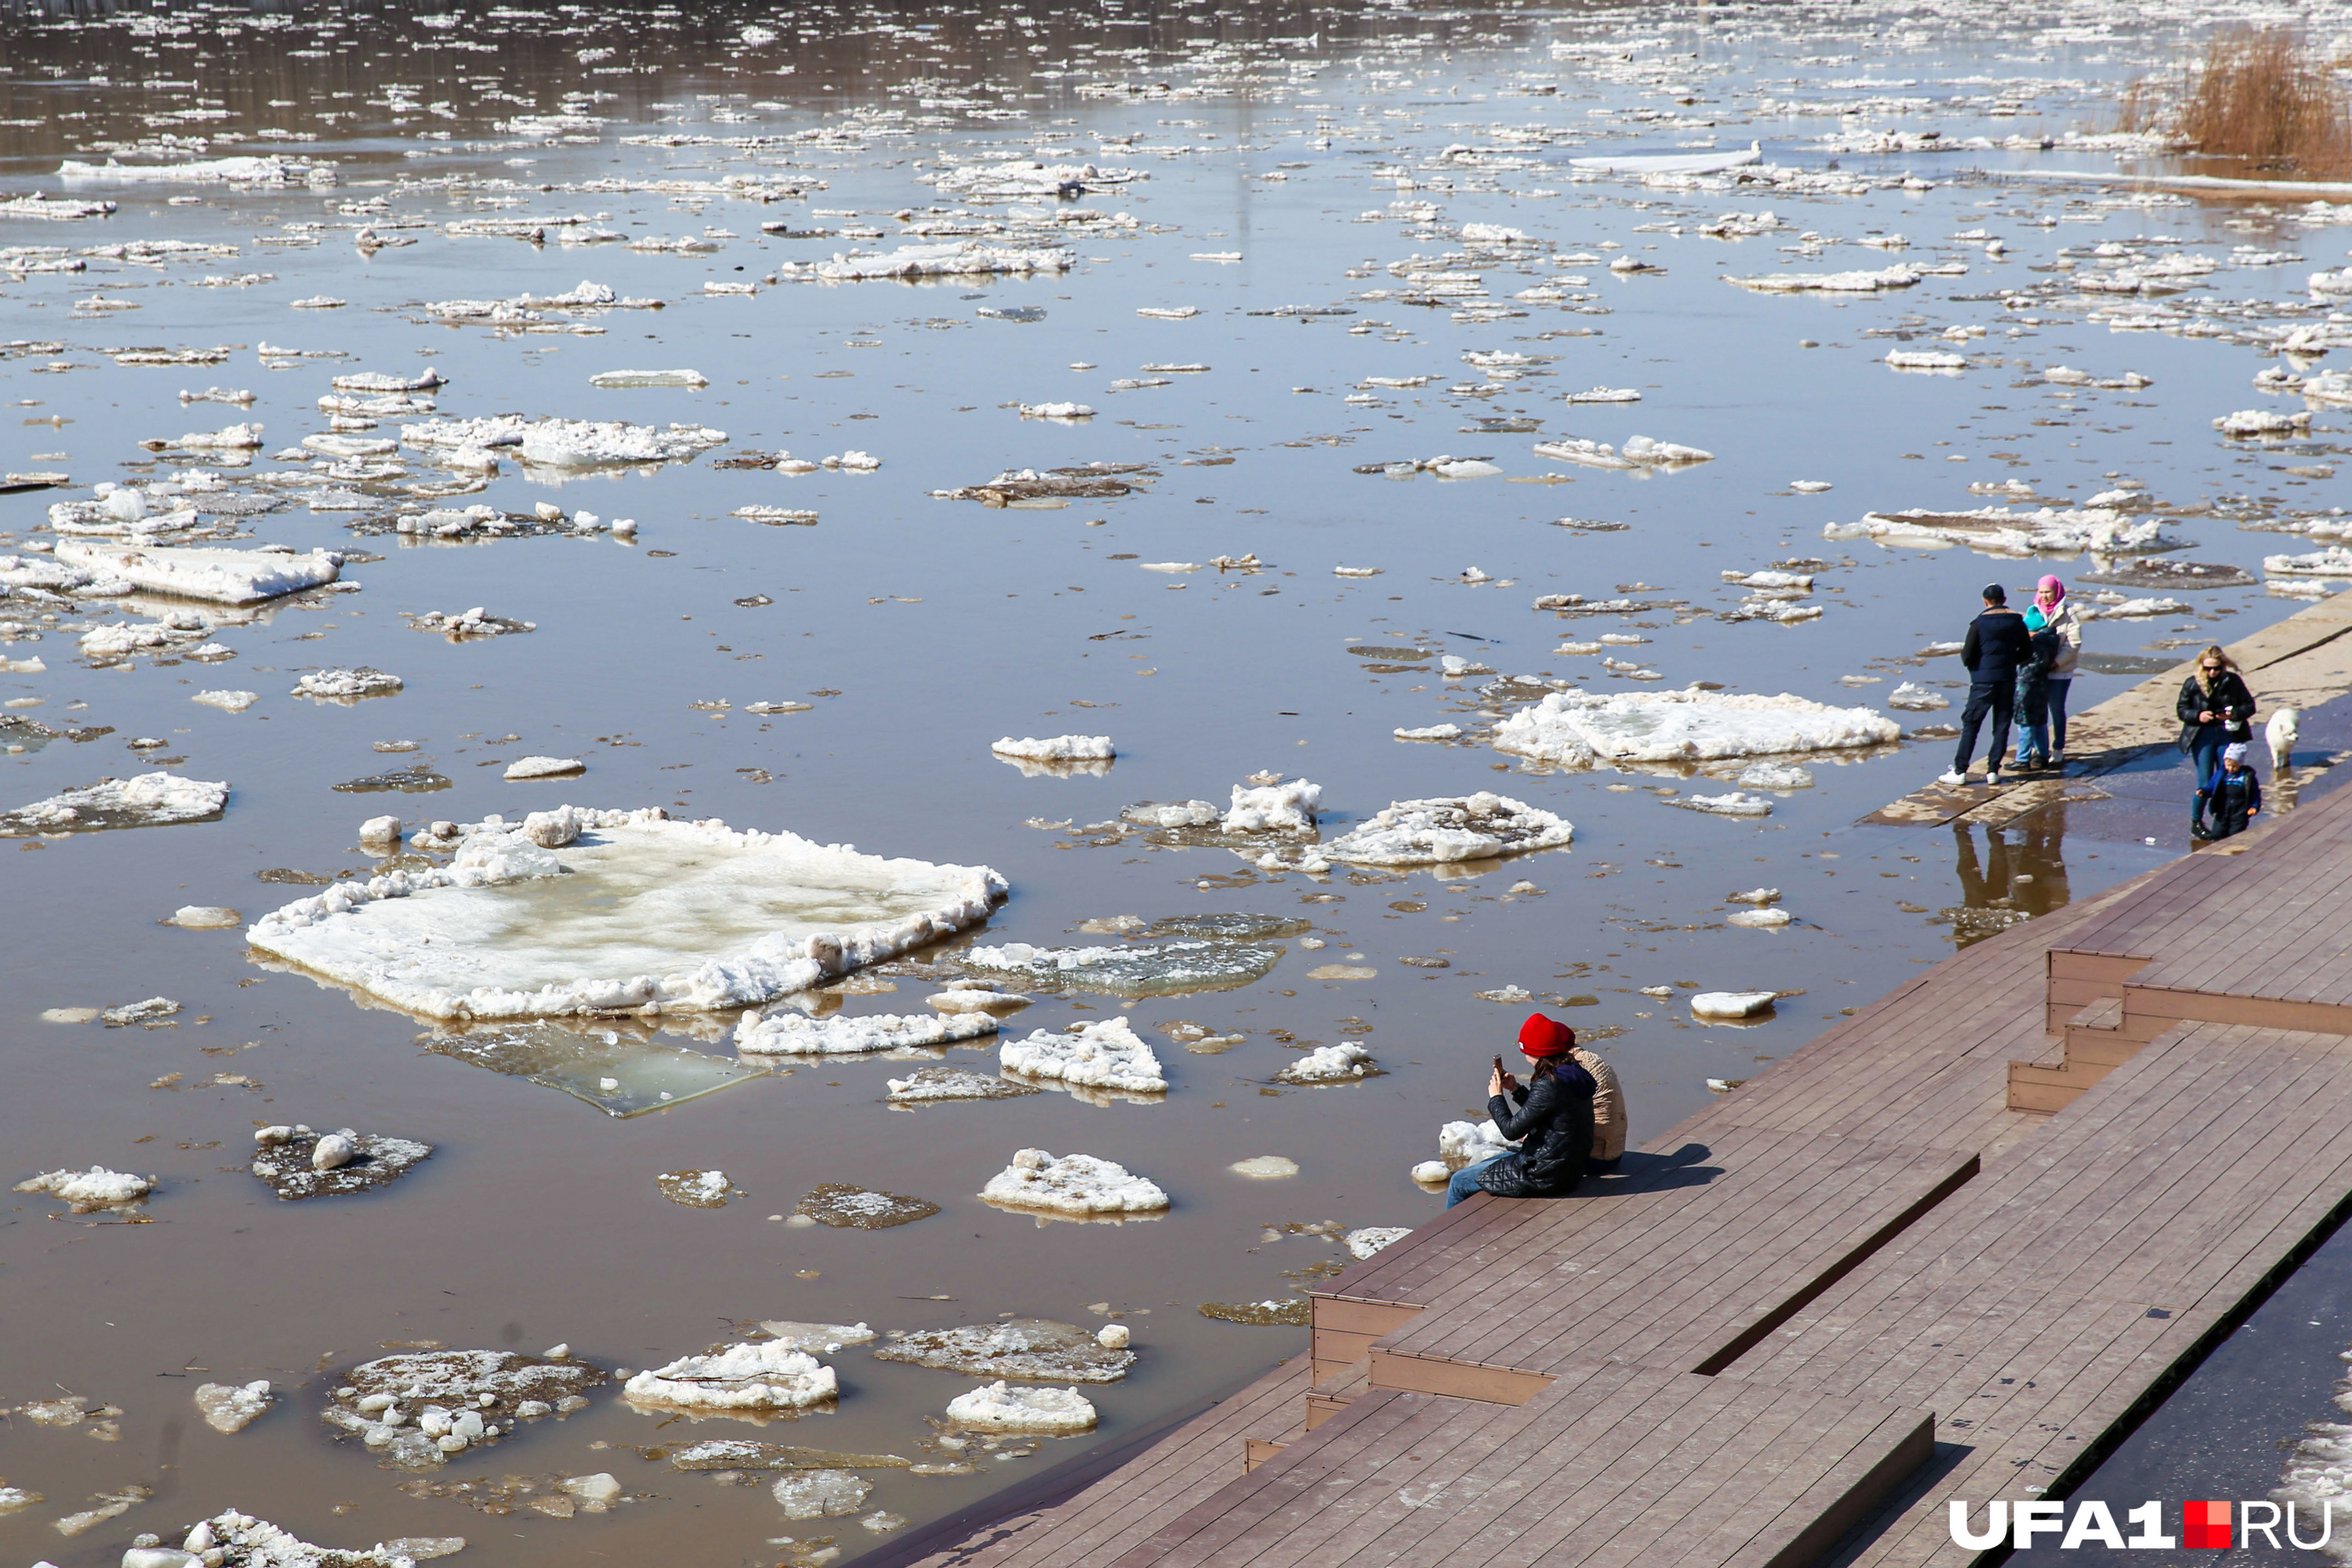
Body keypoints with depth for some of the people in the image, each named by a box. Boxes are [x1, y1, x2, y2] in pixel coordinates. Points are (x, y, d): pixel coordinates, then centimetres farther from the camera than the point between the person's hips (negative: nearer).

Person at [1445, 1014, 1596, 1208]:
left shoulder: (1548, 1087, -26)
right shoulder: (1575, 1079, 3)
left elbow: (1511, 1130, -21)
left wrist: (1496, 1097, -6)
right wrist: (1516, 1090, 11)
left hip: (1544, 1176, -10)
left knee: (1459, 1182, 3)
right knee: (1482, 1166, 30)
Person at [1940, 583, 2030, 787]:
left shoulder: (1979, 623, -9)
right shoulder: (2017, 621, 2)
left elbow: (1966, 657, -10)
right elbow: (2025, 653, 10)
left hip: (1983, 680, -3)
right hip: (2008, 680, 3)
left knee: (1970, 724, 2)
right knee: (2001, 726, 9)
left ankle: (1960, 771, 0)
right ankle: (1993, 771, 9)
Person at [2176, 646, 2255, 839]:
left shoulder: (2233, 681, -3)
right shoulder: (2192, 684, -4)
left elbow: (2249, 706, 1)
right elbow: (2182, 709, 0)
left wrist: (2234, 714, -18)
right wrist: (2198, 715, -19)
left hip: (2228, 735, 1)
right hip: (2202, 736, -1)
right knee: (2205, 784, -3)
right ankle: (2196, 823, 13)